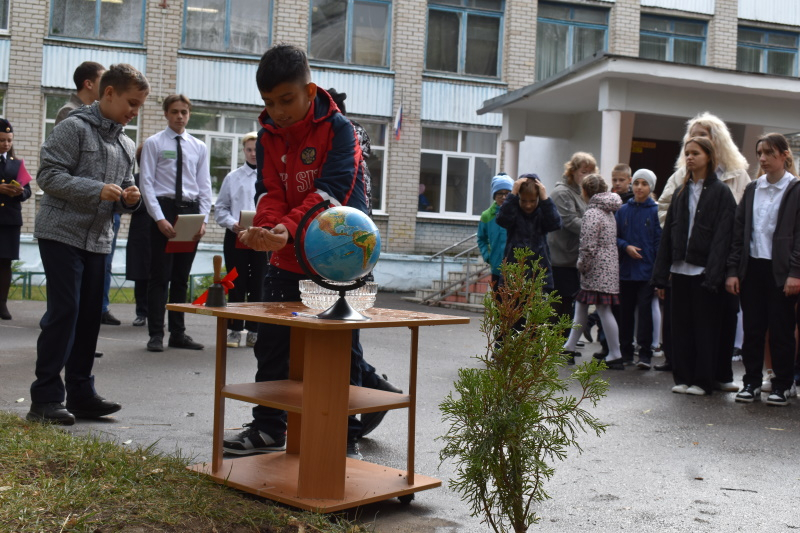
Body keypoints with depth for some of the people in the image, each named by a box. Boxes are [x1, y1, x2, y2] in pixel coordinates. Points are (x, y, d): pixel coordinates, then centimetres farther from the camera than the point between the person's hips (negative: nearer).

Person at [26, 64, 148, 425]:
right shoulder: (75, 127, -6)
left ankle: (81, 395, 15)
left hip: (98, 240, 7)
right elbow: (48, 175, -13)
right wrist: (97, 190, -23)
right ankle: (45, 398, -2)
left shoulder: (127, 145, 16)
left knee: (90, 315, 7)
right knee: (64, 312, -9)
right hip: (62, 234, -7)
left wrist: (130, 198, -1)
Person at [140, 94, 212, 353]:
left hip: (191, 210, 4)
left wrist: (203, 219, -1)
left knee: (182, 277, 9)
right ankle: (156, 334, 0)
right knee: (160, 276, -4)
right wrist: (159, 218, -14)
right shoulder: (153, 144, 2)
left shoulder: (199, 147, 13)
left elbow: (205, 186, 11)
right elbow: (147, 183, -4)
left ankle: (178, 333, 14)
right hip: (164, 208, -4)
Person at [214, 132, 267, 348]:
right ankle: (235, 330, 12)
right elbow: (221, 207, 9)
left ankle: (254, 331, 13)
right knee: (236, 285, 5)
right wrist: (232, 224, -8)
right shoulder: (232, 178, 7)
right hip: (236, 237, 1)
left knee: (259, 286, 5)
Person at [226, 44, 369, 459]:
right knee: (272, 344, 11)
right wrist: (266, 229, -28)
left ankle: (346, 436, 16)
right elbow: (272, 193, -5)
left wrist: (289, 228, -40)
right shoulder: (268, 135, 2)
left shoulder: (339, 130, -14)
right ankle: (268, 428, 27)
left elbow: (330, 192, -26)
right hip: (287, 260, 5)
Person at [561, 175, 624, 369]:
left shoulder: (592, 213, -14)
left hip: (597, 269, -10)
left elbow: (589, 246, -20)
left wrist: (582, 266, -5)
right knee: (581, 304, 16)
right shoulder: (609, 211, 14)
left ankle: (615, 355, -3)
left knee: (603, 309, -6)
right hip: (610, 264, 10)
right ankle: (570, 347, 24)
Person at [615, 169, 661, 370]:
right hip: (626, 269, 4)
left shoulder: (655, 211, -2)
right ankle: (625, 351, 21)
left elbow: (659, 240, -4)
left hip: (647, 270, -4)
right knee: (625, 311, 10)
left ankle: (645, 353, -1)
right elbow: (615, 237, 10)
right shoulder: (623, 210, 7)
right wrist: (626, 247, -10)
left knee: (644, 309, -6)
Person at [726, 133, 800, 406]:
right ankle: (751, 381, 16)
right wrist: (733, 270, 3)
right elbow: (738, 232, 9)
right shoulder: (752, 189, 11)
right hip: (752, 268, 4)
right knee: (752, 329, 7)